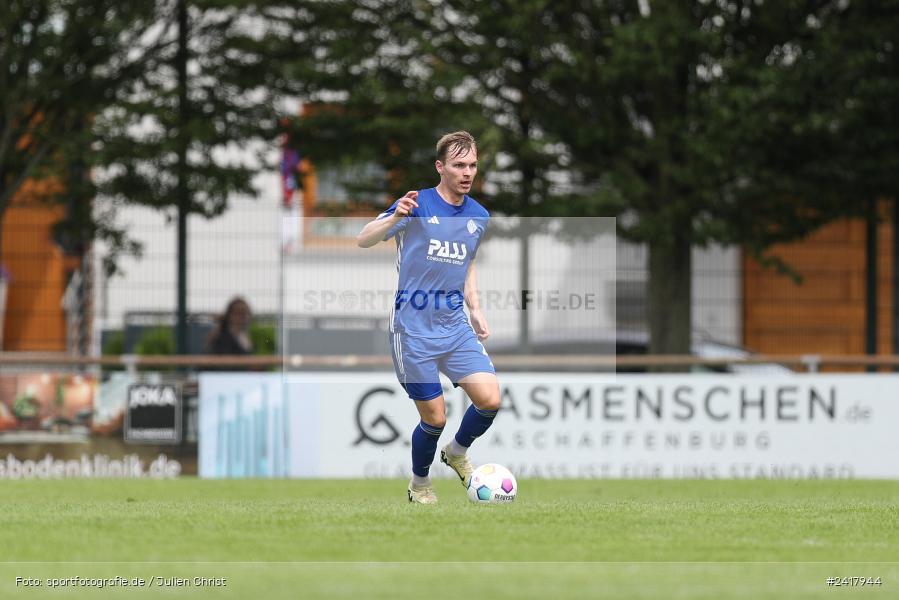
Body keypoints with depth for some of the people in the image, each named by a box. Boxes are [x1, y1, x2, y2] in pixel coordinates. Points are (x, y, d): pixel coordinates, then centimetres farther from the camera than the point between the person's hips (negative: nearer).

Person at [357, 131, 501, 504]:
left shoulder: (479, 216, 8)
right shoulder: (418, 205, -10)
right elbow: (363, 240, -19)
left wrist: (475, 309, 14)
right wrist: (395, 218, -37)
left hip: (456, 326, 5)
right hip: (414, 330, -5)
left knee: (489, 398, -12)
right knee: (435, 418, -3)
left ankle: (458, 452, 18)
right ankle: (419, 484, 25)